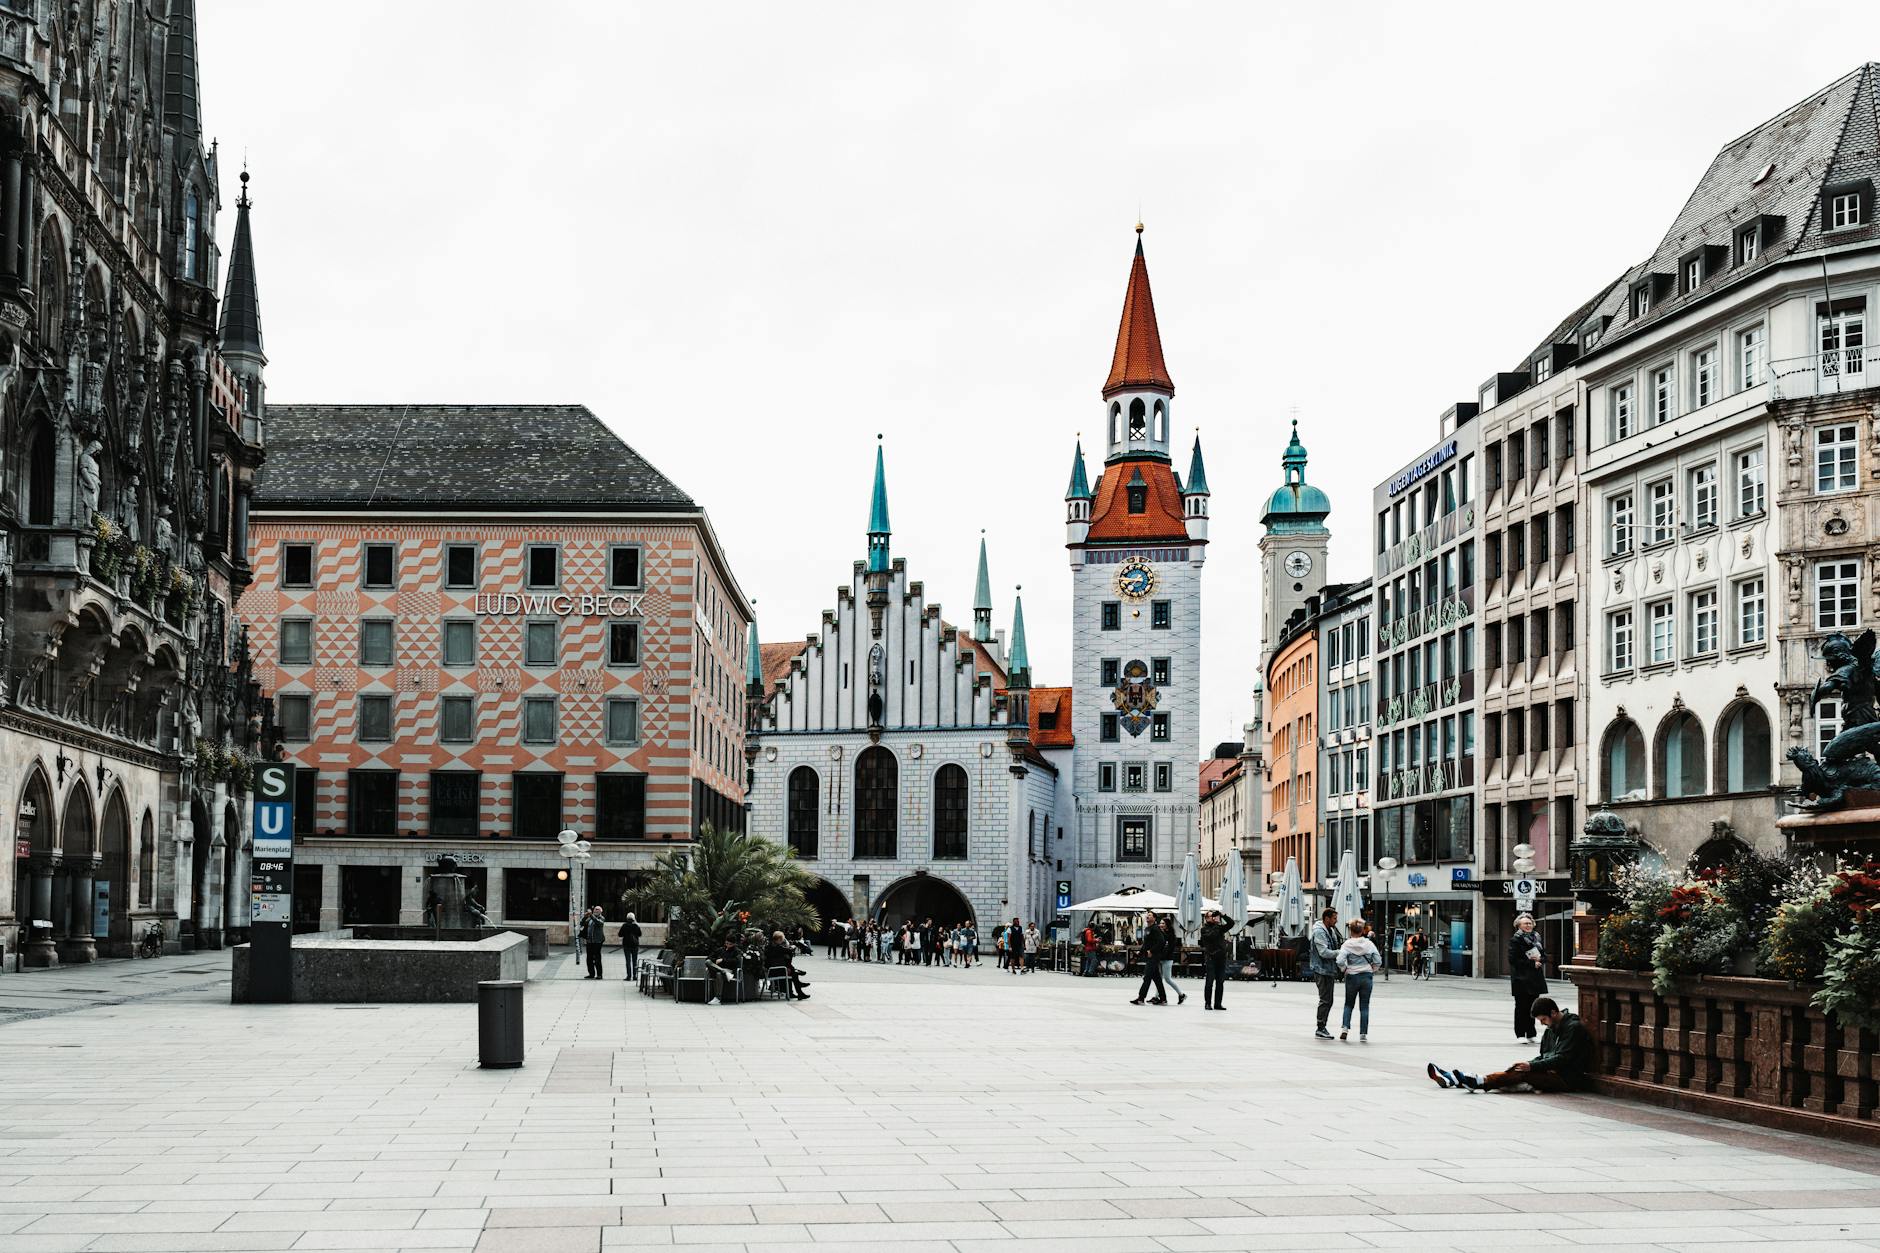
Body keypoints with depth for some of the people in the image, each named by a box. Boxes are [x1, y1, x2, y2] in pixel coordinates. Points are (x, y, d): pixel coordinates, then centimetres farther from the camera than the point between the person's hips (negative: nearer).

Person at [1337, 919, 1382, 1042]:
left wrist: (1344, 970, 1)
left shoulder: (1347, 945, -8)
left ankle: (1345, 1027, 1)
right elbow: (1378, 961, 0)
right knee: (1364, 1006, 7)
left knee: (1349, 1004, 16)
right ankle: (1363, 1034, 5)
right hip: (1367, 977, 1)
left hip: (1352, 977, -1)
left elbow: (1340, 961, -17)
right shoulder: (1369, 944, -1)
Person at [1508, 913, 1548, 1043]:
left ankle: (1530, 1034, 13)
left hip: (1535, 978, 5)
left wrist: (1539, 959, -7)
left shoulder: (1536, 937, 14)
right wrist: (1532, 963, -13)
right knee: (1521, 1006, -3)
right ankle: (1520, 1034, 1)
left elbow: (1545, 956, 17)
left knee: (1532, 1007, 8)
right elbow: (1513, 959, -12)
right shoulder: (1515, 940, -4)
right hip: (1521, 979, -5)